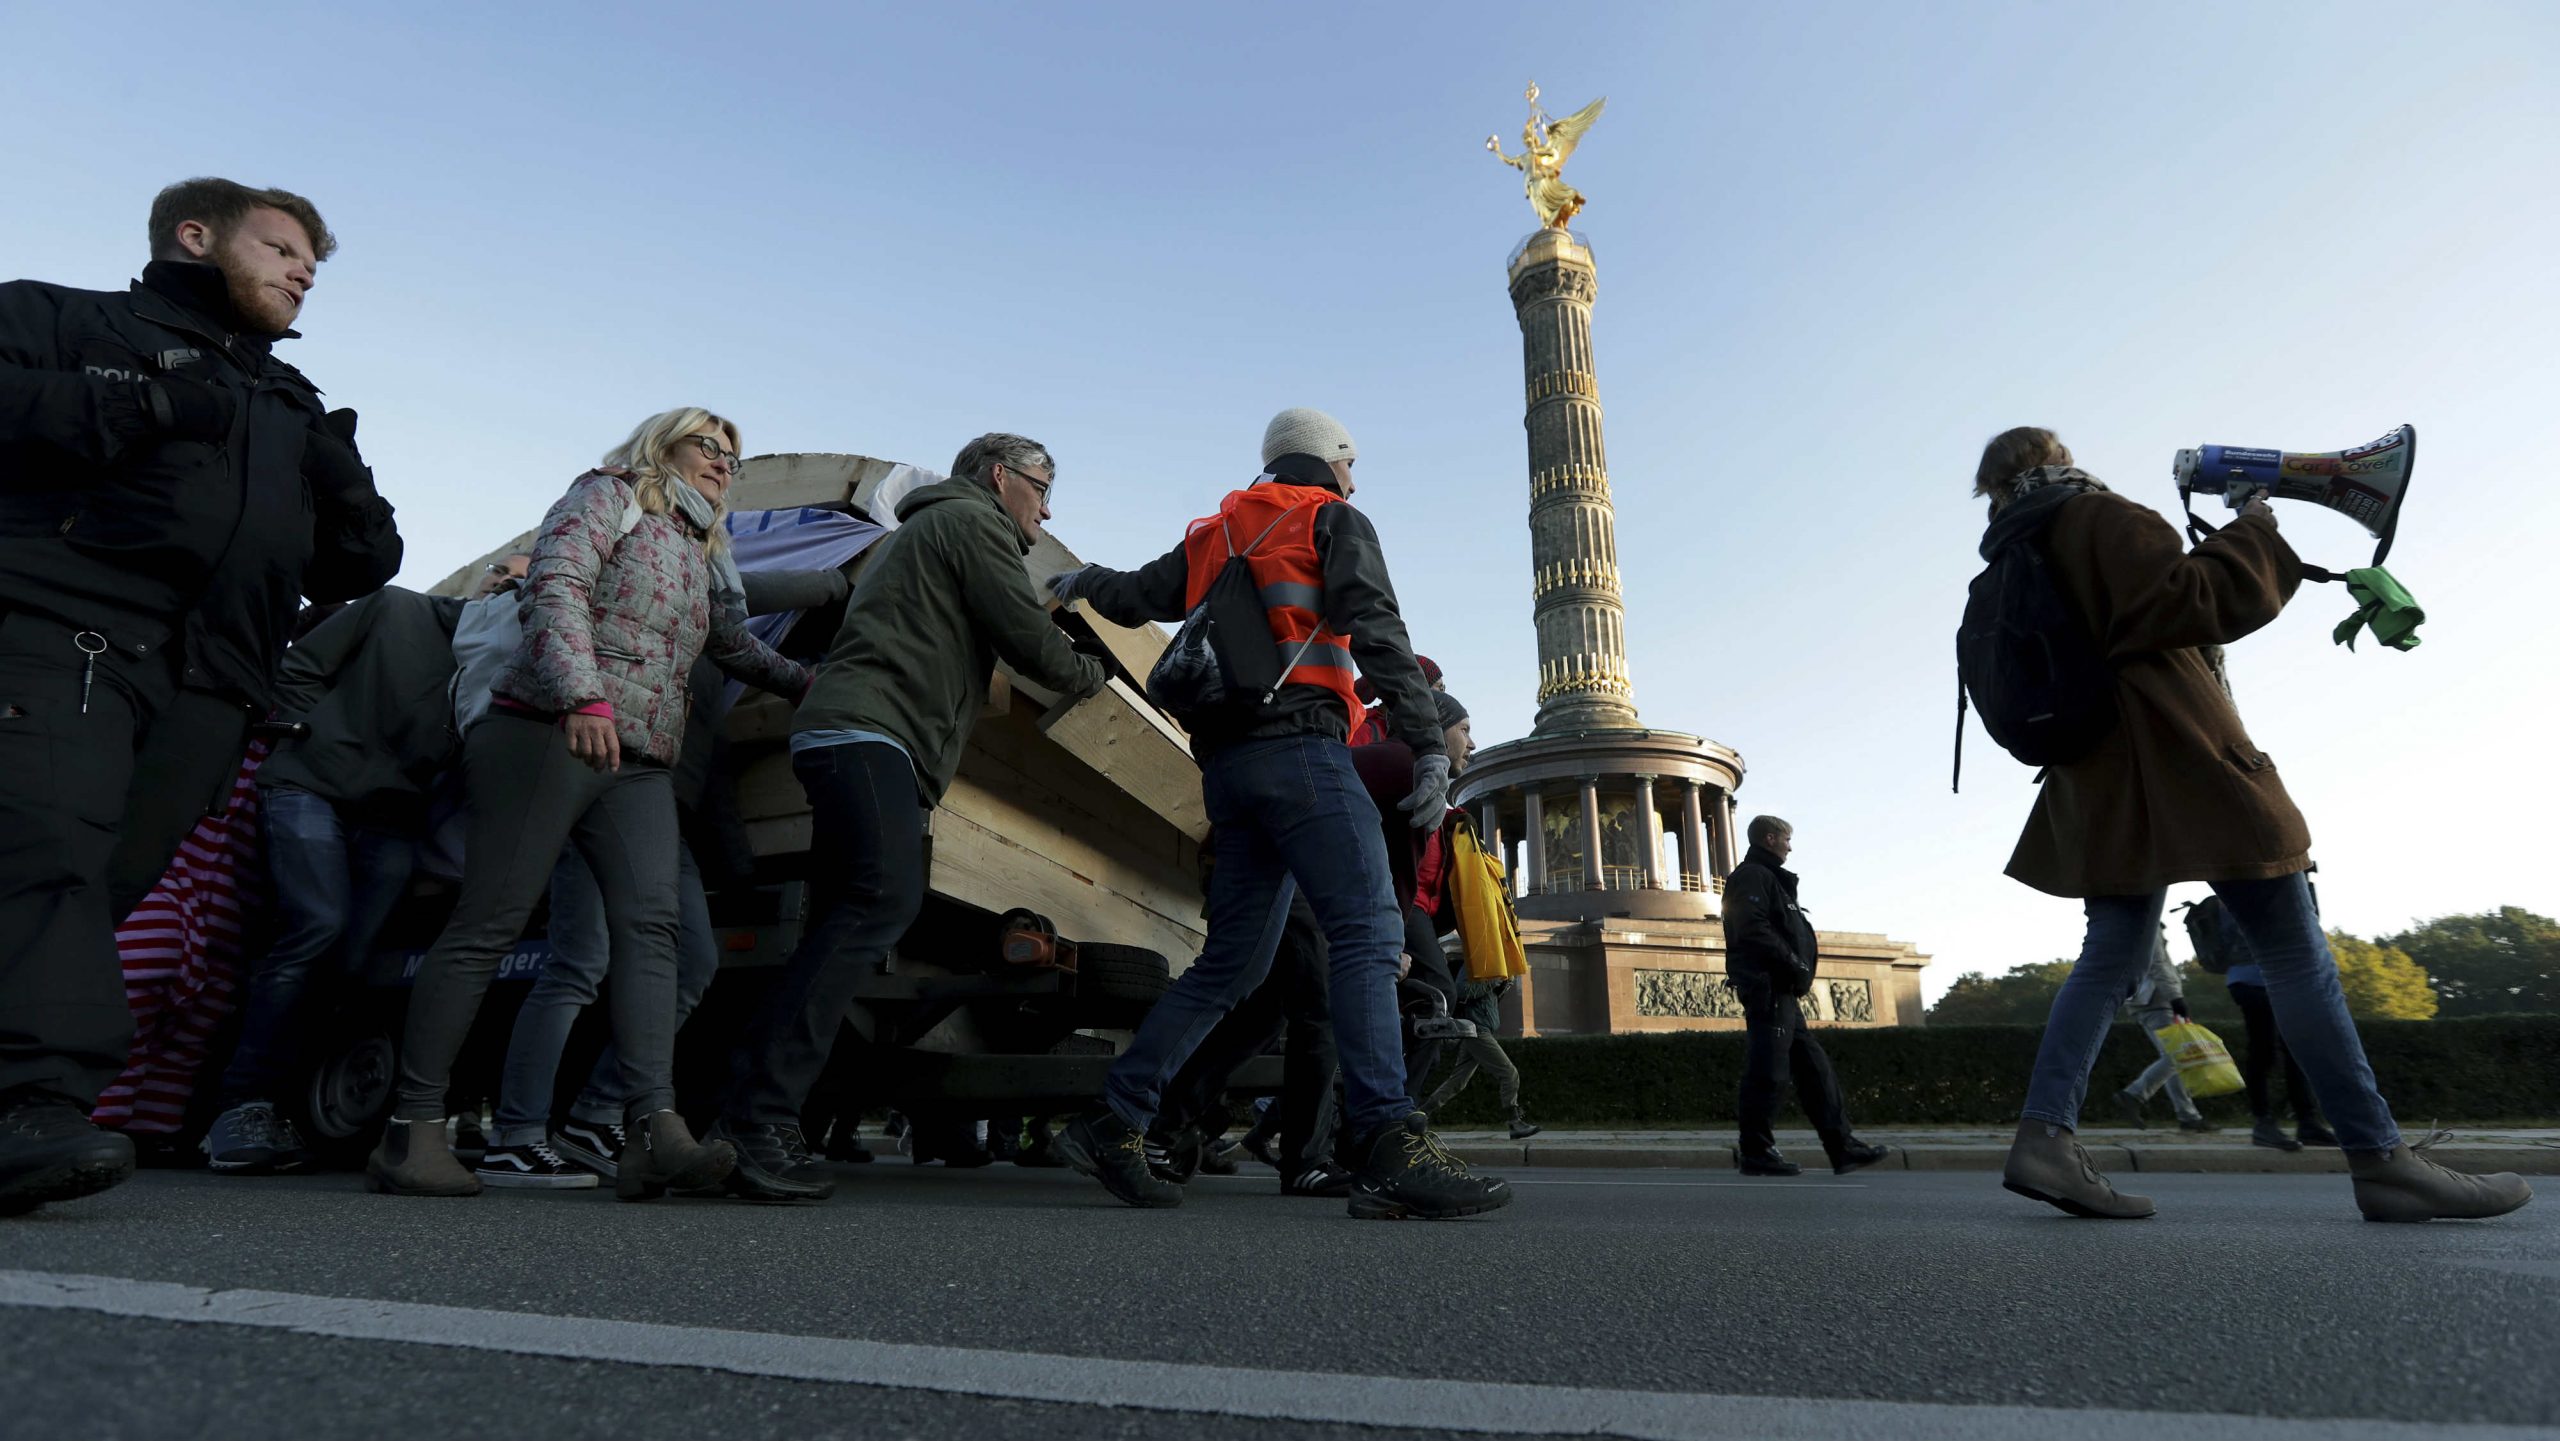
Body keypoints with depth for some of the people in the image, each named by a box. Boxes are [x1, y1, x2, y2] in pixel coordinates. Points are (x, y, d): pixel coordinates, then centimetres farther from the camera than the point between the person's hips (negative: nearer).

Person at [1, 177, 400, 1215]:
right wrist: (140, 407, -8)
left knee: (95, 884, -2)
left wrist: (345, 488, 8)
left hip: (206, 687, 5)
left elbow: (358, 570, 27)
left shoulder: (298, 410, 32)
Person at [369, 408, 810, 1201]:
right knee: (490, 922, -6)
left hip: (640, 765, 7)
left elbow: (739, 648, 38)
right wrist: (584, 695, -24)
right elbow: (555, 587, -11)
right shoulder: (608, 496, 6)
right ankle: (412, 1128, 3)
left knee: (651, 922, -12)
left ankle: (654, 1133, -21)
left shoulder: (705, 560, 26)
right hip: (550, 735, -6)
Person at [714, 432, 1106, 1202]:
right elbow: (1031, 645, -3)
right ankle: (761, 1121, -29)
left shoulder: (922, 530, 36)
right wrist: (1090, 672, 16)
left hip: (840, 734, 11)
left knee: (841, 929, 4)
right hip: (869, 733, -11)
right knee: (885, 900, -24)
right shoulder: (973, 521, 4)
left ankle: (743, 1123, 1)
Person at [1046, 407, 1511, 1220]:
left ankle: (1113, 1126, 11)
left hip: (1227, 765, 7)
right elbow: (1376, 633, -7)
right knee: (1368, 934, -14)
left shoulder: (1214, 535, 26)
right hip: (1299, 747, -7)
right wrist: (1430, 747, -14)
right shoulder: (1334, 521, 8)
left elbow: (1133, 596, 26)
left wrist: (1081, 582, 48)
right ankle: (1391, 1149, -25)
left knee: (1233, 961, 10)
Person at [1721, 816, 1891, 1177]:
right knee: (1768, 1071, -8)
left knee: (1815, 1068, 10)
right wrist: (1794, 965, -17)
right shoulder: (1753, 876, -7)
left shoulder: (1768, 878, 25)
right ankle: (1756, 1152, -4)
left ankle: (1842, 1147, 13)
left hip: (1781, 992, 11)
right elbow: (1754, 930, -21)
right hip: (1768, 987, -11)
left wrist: (1798, 975, 11)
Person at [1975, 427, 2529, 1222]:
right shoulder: (2102, 519, -6)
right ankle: (2381, 1161, 5)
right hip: (2181, 766, -8)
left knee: (2112, 956, 4)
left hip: (2100, 785, 8)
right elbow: (2202, 603, -14)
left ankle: (2045, 1135, -7)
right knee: (2296, 954, 0)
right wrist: (2254, 532, 0)